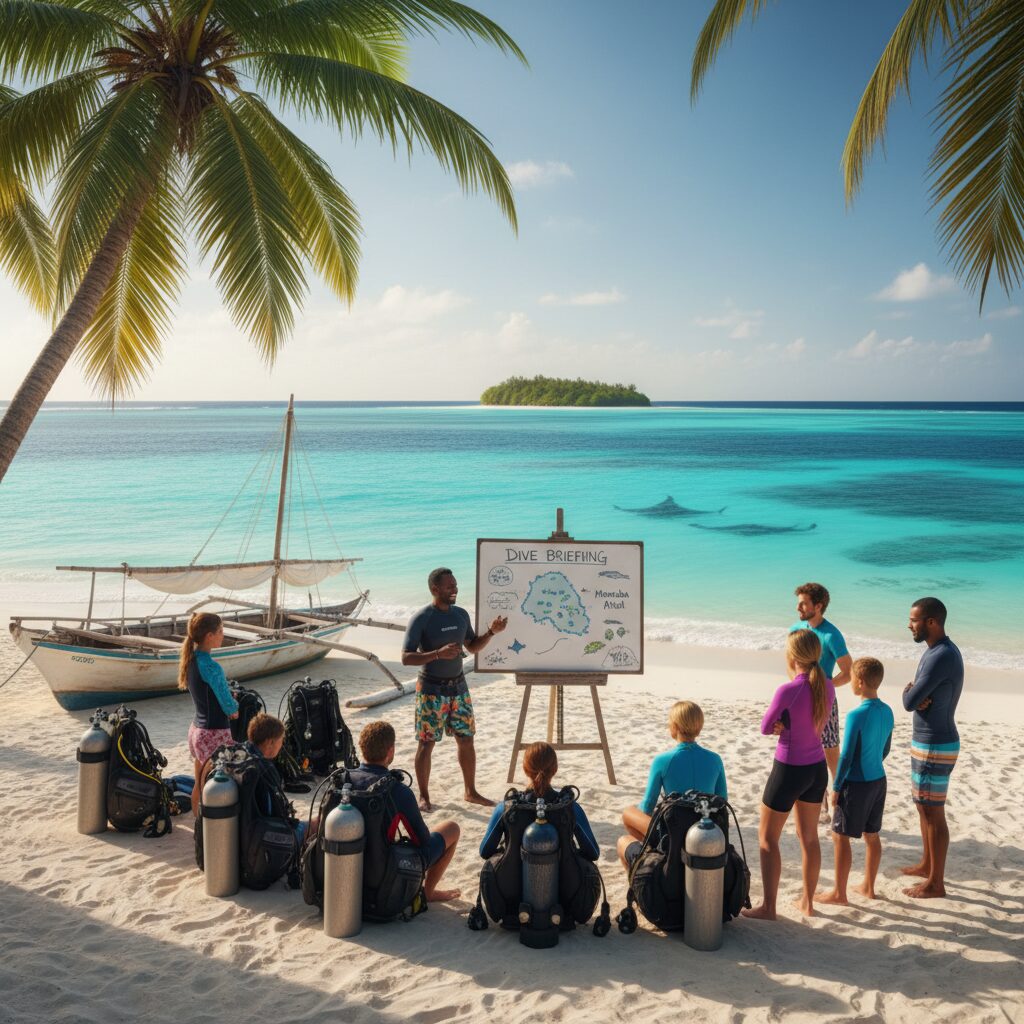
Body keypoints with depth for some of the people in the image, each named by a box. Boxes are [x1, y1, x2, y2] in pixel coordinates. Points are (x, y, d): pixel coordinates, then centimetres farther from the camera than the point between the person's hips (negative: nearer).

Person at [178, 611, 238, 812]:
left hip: (196, 729, 9)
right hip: (214, 734, -9)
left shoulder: (190, 660, 5)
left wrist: (228, 707, 5)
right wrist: (235, 706, 6)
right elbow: (229, 706, -15)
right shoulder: (211, 667, -22)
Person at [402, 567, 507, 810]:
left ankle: (471, 792, 24)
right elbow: (406, 658, -18)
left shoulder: (461, 615, 5)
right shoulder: (421, 619, -14)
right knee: (426, 743, 2)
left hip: (458, 685, 6)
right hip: (432, 689, -6)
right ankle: (424, 796, 16)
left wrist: (491, 632, 0)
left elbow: (472, 647, 17)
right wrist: (438, 654, -31)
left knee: (466, 740, 10)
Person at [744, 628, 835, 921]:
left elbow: (765, 728, -12)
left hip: (789, 771, -6)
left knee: (767, 837, 9)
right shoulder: (827, 686, -5)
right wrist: (785, 725, -9)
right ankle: (807, 901, 31)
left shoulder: (787, 691, -25)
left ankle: (768, 908, 11)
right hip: (817, 768, 7)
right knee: (809, 836, 20)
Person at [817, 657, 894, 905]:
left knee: (840, 837, 4)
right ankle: (868, 887, 30)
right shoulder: (887, 712, 0)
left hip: (856, 784, -7)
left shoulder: (857, 715, -22)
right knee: (872, 835, 18)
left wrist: (836, 787, -10)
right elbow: (885, 749, 12)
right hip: (878, 780, 7)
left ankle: (839, 893, 11)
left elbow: (846, 756, -19)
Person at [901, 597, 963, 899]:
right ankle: (926, 864, 37)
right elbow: (917, 697, 11)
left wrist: (909, 692, -4)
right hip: (927, 741, 10)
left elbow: (909, 702, -25)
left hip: (934, 746, -10)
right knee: (923, 807, 22)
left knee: (933, 813, 0)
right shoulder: (941, 651, 9)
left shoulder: (941, 657, -25)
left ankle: (936, 883, 10)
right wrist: (917, 696, -11)